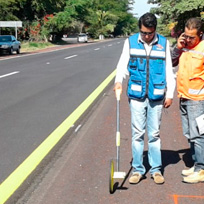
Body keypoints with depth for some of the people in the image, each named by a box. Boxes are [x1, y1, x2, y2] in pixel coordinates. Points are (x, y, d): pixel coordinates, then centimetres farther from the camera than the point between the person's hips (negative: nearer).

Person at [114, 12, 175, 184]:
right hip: (136, 95, 0)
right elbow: (123, 64, 1)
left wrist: (170, 94, 4)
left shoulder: (164, 43, 3)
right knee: (137, 133, 4)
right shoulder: (130, 42, 2)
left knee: (154, 134, 7)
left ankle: (156, 169, 18)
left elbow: (169, 71, 6)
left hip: (156, 96, 0)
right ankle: (138, 169, 14)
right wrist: (119, 81, -18)